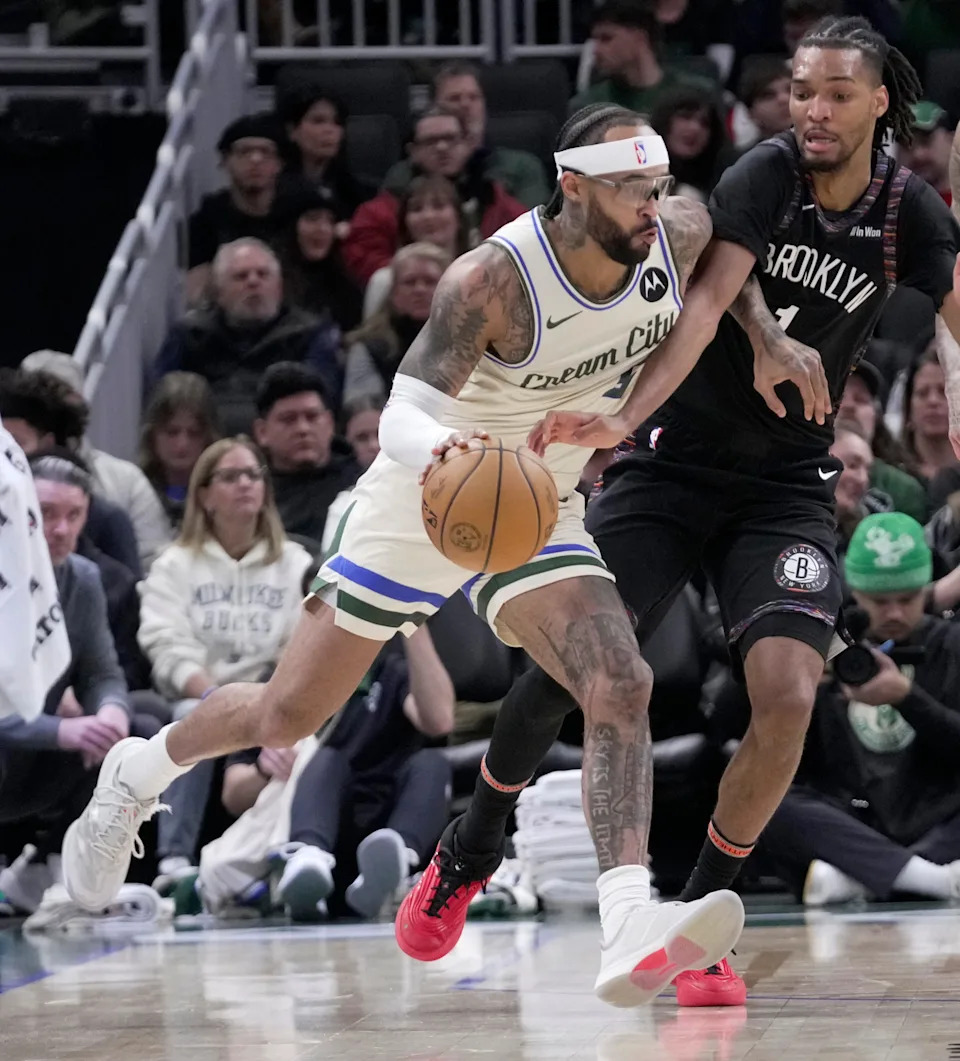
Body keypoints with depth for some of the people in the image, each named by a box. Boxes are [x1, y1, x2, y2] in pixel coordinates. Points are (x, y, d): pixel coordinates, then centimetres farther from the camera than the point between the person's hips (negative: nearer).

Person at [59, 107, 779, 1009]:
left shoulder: (681, 238, -14)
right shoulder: (492, 281, -29)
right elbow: (403, 416, -33)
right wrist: (440, 450, -55)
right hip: (423, 501, -4)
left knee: (620, 687, -23)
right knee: (286, 715, 6)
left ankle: (630, 934, -33)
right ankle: (135, 778, 36)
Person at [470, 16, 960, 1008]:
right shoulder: (765, 176, -14)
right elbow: (706, 302, -27)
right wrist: (626, 419, -40)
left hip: (786, 487, 2)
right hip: (674, 463, -2)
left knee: (786, 698, -18)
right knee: (561, 673, -6)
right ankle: (469, 854, 22)